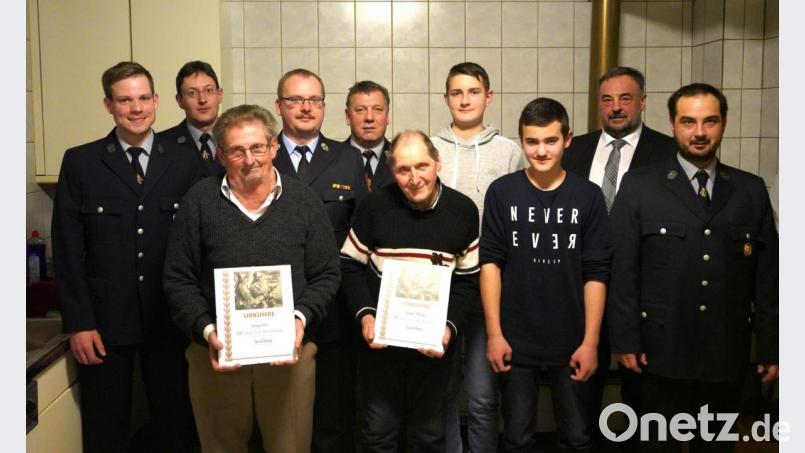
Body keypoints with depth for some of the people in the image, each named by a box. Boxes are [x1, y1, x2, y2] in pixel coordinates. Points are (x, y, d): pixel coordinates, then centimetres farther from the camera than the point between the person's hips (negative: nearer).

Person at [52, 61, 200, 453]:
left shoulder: (183, 163, 3)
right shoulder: (79, 162, 0)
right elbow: (68, 250, -2)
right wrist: (78, 323, -7)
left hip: (169, 320, 1)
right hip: (104, 321, 0)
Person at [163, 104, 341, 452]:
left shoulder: (303, 201, 0)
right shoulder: (200, 201, -1)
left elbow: (327, 275, 3)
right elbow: (179, 280, 0)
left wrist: (301, 318, -12)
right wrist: (206, 331, -12)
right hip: (217, 355, 0)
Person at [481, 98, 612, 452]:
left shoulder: (588, 196, -2)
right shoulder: (501, 192, -2)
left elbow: (596, 274, -2)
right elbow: (490, 263, -3)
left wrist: (590, 342, -6)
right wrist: (494, 334, -7)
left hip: (572, 343, 1)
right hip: (516, 342, 0)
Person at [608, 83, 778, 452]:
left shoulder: (752, 190, 7)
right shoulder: (639, 187, -1)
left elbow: (767, 276, 6)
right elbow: (622, 270, -5)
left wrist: (770, 348, 4)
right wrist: (625, 340, -8)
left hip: (728, 352, 3)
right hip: (663, 351, -2)